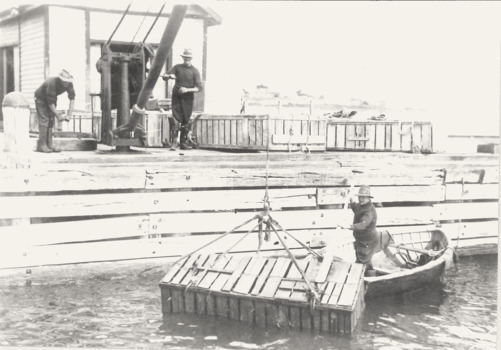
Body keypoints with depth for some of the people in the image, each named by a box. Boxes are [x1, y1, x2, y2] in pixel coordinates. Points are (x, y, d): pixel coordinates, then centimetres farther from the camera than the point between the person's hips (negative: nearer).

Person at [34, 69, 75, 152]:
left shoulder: (69, 84, -21)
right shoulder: (52, 83, -38)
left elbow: (72, 99, -18)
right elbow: (50, 103, -32)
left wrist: (69, 115, -24)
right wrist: (58, 115, -25)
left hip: (52, 98, 6)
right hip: (41, 98, -6)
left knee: (51, 121, 0)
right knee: (44, 120, -15)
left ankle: (49, 145, -1)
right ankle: (41, 145, -16)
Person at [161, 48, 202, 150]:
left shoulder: (194, 71, 0)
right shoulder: (177, 67, 6)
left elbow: (199, 88, -7)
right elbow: (164, 77, 4)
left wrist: (187, 90, -19)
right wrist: (169, 75, -18)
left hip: (188, 98, 0)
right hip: (176, 96, 0)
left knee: (186, 121, 3)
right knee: (176, 118, -12)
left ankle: (183, 142, 11)